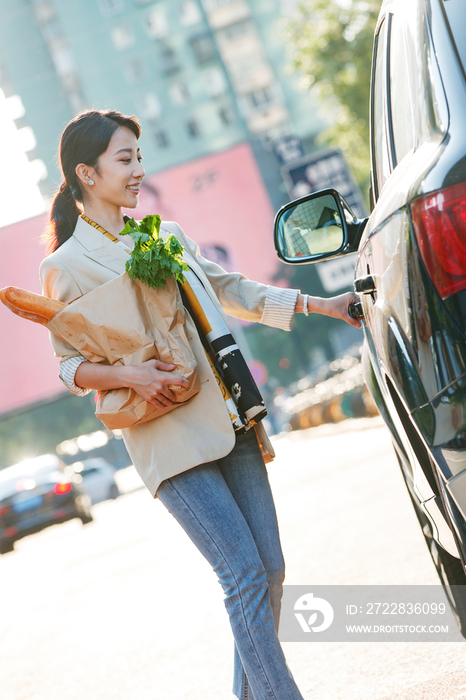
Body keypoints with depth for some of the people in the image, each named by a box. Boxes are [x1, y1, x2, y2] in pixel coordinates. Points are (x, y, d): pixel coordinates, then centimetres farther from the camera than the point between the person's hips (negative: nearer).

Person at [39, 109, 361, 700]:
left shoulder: (166, 236, 16)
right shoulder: (66, 267, -1)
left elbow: (235, 292, 24)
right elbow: (69, 365, 0)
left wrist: (324, 305, 21)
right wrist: (129, 376, -19)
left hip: (227, 420, 6)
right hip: (168, 438, -6)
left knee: (269, 568, 5)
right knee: (244, 574, -13)